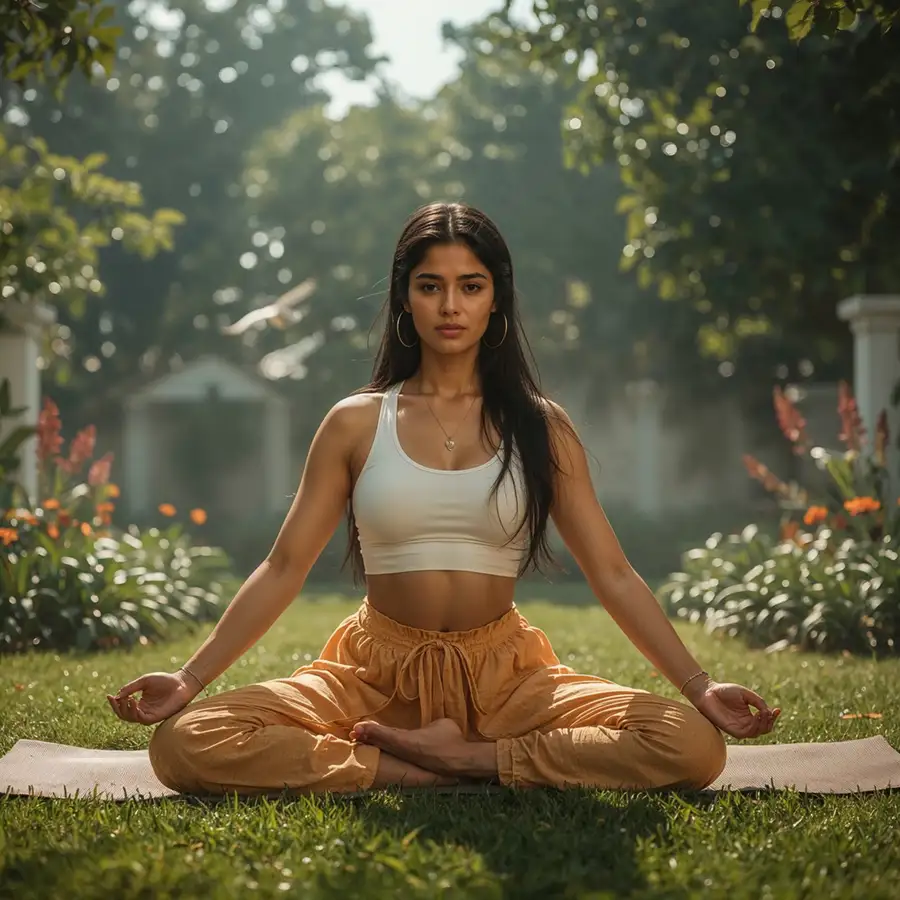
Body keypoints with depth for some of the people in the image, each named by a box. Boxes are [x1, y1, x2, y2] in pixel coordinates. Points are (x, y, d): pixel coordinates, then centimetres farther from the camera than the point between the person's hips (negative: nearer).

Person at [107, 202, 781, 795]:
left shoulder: (541, 427, 6)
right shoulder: (356, 423, 6)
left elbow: (613, 575, 3)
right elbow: (284, 569, 4)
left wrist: (699, 687, -7)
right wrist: (190, 678, -7)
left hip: (506, 678, 0)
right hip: (377, 675, 0)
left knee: (693, 746, -27)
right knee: (186, 744, -27)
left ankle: (460, 755, -16)